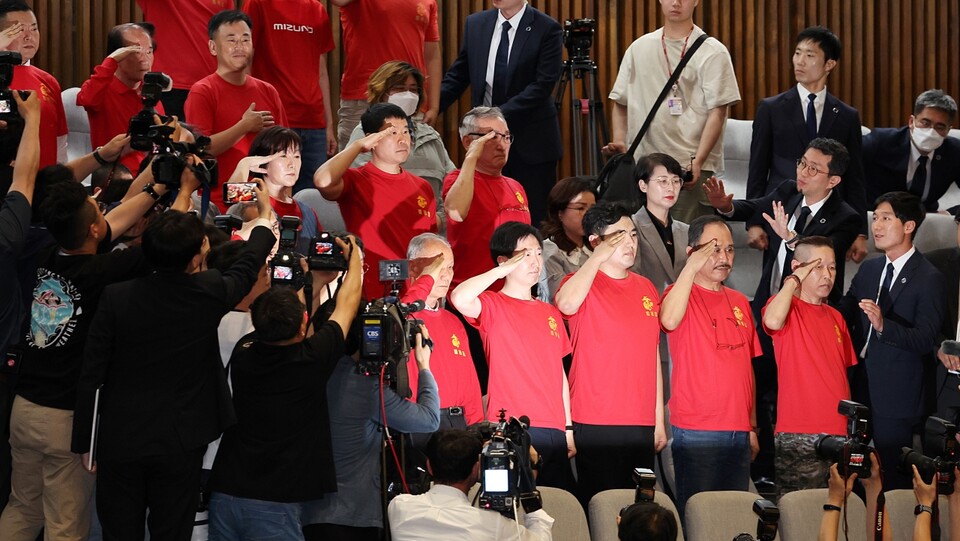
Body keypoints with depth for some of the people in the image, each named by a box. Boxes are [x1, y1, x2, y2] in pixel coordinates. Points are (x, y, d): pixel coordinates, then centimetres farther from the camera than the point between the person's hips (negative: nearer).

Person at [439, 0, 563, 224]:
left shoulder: (547, 29, -8)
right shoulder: (475, 24, 7)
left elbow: (542, 86, -16)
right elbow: (457, 77, 12)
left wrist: (501, 114, -24)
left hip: (530, 142, -4)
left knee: (535, 220, -1)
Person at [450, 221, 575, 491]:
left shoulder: (550, 313, 18)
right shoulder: (492, 305, -1)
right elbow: (459, 298, -24)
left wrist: (568, 428, 16)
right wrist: (504, 269, -15)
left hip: (553, 431, 6)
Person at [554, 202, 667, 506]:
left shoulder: (645, 289, 15)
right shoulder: (584, 282, -2)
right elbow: (567, 304, -27)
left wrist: (659, 421, 16)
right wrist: (599, 256, -18)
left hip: (642, 425, 5)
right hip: (596, 425, -5)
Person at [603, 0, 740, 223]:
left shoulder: (712, 52, 1)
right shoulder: (639, 48, 13)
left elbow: (717, 112, -5)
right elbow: (621, 102, 18)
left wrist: (698, 161, -15)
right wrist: (619, 142, 2)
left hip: (690, 167, -4)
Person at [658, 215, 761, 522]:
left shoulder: (739, 302, 16)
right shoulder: (683, 294, -2)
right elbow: (669, 320, -27)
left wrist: (752, 428, 15)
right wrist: (692, 266, -21)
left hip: (738, 431, 6)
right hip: (696, 431, -6)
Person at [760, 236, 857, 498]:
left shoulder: (835, 317, 19)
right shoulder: (787, 306, 0)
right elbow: (773, 321, -25)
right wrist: (794, 280, -10)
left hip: (838, 433, 6)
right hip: (798, 435, -6)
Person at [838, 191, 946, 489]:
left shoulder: (929, 278, -9)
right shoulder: (868, 269, 13)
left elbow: (926, 340, -17)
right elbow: (844, 317, 16)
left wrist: (883, 325, -31)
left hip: (896, 395, -6)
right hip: (860, 385, 6)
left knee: (893, 481, -3)